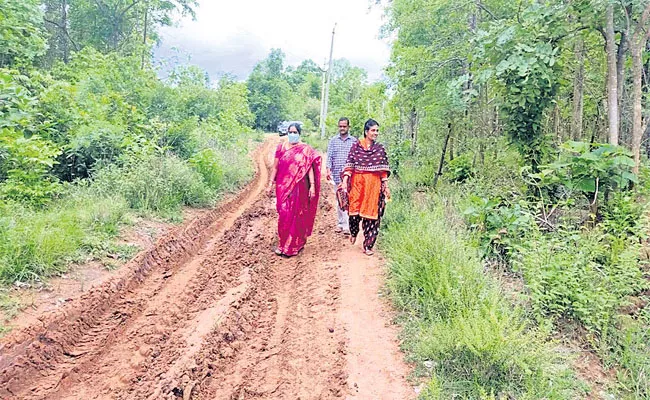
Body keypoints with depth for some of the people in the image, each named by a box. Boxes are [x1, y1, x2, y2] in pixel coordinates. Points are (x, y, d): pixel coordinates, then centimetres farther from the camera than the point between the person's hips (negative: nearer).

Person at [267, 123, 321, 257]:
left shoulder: (305, 149, 1)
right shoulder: (281, 147, 6)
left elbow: (310, 168, -2)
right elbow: (275, 167, 7)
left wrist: (312, 186, -10)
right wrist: (271, 184, 3)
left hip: (299, 187, -1)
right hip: (283, 186, 1)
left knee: (297, 215, 5)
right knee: (284, 215, -3)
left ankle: (295, 244, 19)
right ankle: (282, 244, 8)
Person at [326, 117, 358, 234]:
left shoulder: (354, 141, 5)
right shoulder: (333, 141, 9)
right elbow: (329, 156, 5)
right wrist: (328, 170, -8)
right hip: (337, 175, 2)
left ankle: (347, 225, -10)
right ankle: (340, 223, 18)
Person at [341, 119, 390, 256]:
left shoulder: (380, 149, 7)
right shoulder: (356, 146, 3)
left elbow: (383, 170, 7)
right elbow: (349, 165, -2)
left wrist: (386, 187, 4)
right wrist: (345, 181, -13)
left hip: (374, 186, 1)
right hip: (357, 183, -1)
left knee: (371, 214, 1)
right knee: (354, 211, -5)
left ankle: (368, 245, 12)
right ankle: (354, 232, 29)